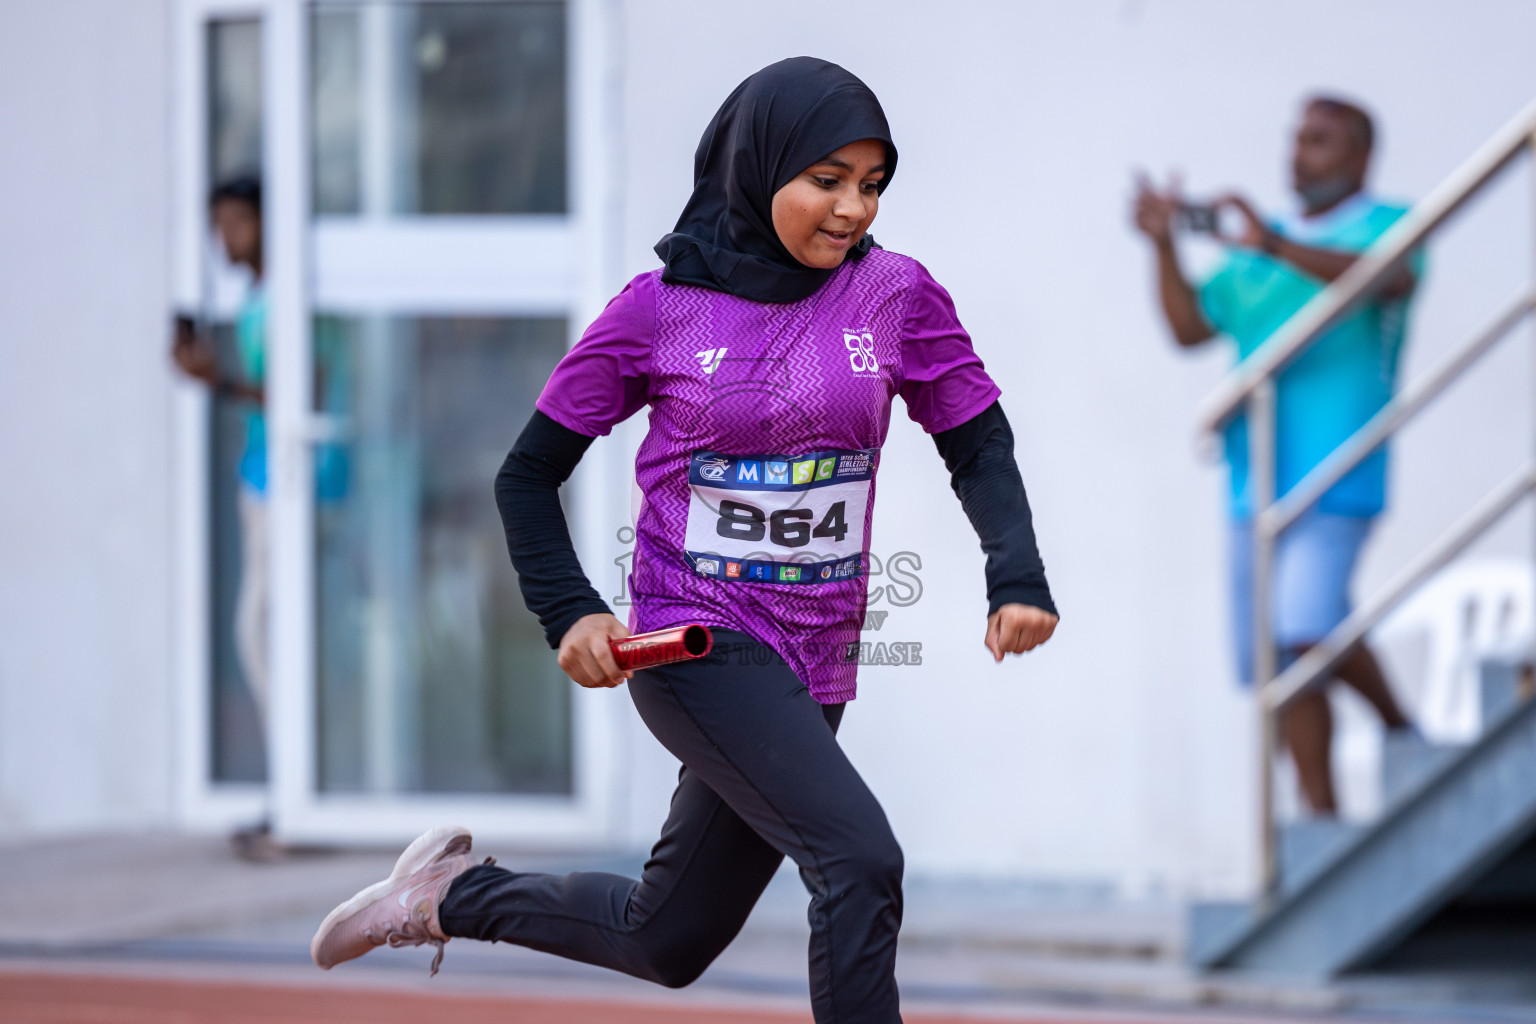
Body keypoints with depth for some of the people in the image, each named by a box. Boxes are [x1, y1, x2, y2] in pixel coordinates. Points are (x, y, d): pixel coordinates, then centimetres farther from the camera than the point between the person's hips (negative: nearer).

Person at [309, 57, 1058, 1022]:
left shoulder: (895, 295, 0)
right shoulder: (659, 310, -6)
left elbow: (979, 446, 7)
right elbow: (529, 473, 2)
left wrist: (1018, 578, -12)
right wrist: (571, 611, -13)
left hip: (813, 669, 5)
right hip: (697, 643, -5)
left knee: (668, 942, 16)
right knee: (860, 859, -25)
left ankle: (457, 895, 38)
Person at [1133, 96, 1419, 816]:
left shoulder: (1384, 225, 3)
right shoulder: (1257, 251, 21)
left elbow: (1393, 278, -20)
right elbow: (1190, 326, 15)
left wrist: (1278, 248, -29)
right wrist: (1164, 245, -1)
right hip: (1257, 478, 6)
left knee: (1310, 627, -23)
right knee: (1277, 658, 3)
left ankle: (1401, 733, 1)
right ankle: (1323, 819, 8)